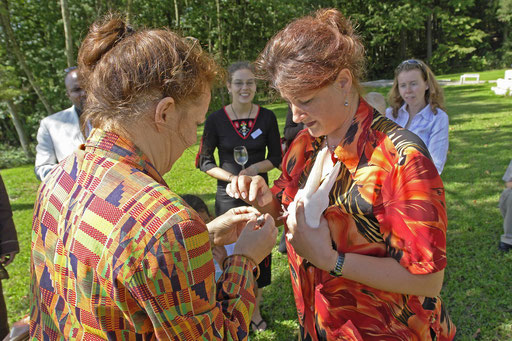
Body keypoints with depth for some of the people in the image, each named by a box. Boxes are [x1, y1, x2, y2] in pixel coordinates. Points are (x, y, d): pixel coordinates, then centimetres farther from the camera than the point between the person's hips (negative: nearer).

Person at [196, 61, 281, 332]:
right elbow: (204, 161, -2)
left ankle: (255, 310, 34)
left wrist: (255, 168, -16)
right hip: (228, 196, -1)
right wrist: (234, 178, -15)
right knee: (229, 253, 8)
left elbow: (276, 158, 4)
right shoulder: (216, 119, -7)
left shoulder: (267, 117, -3)